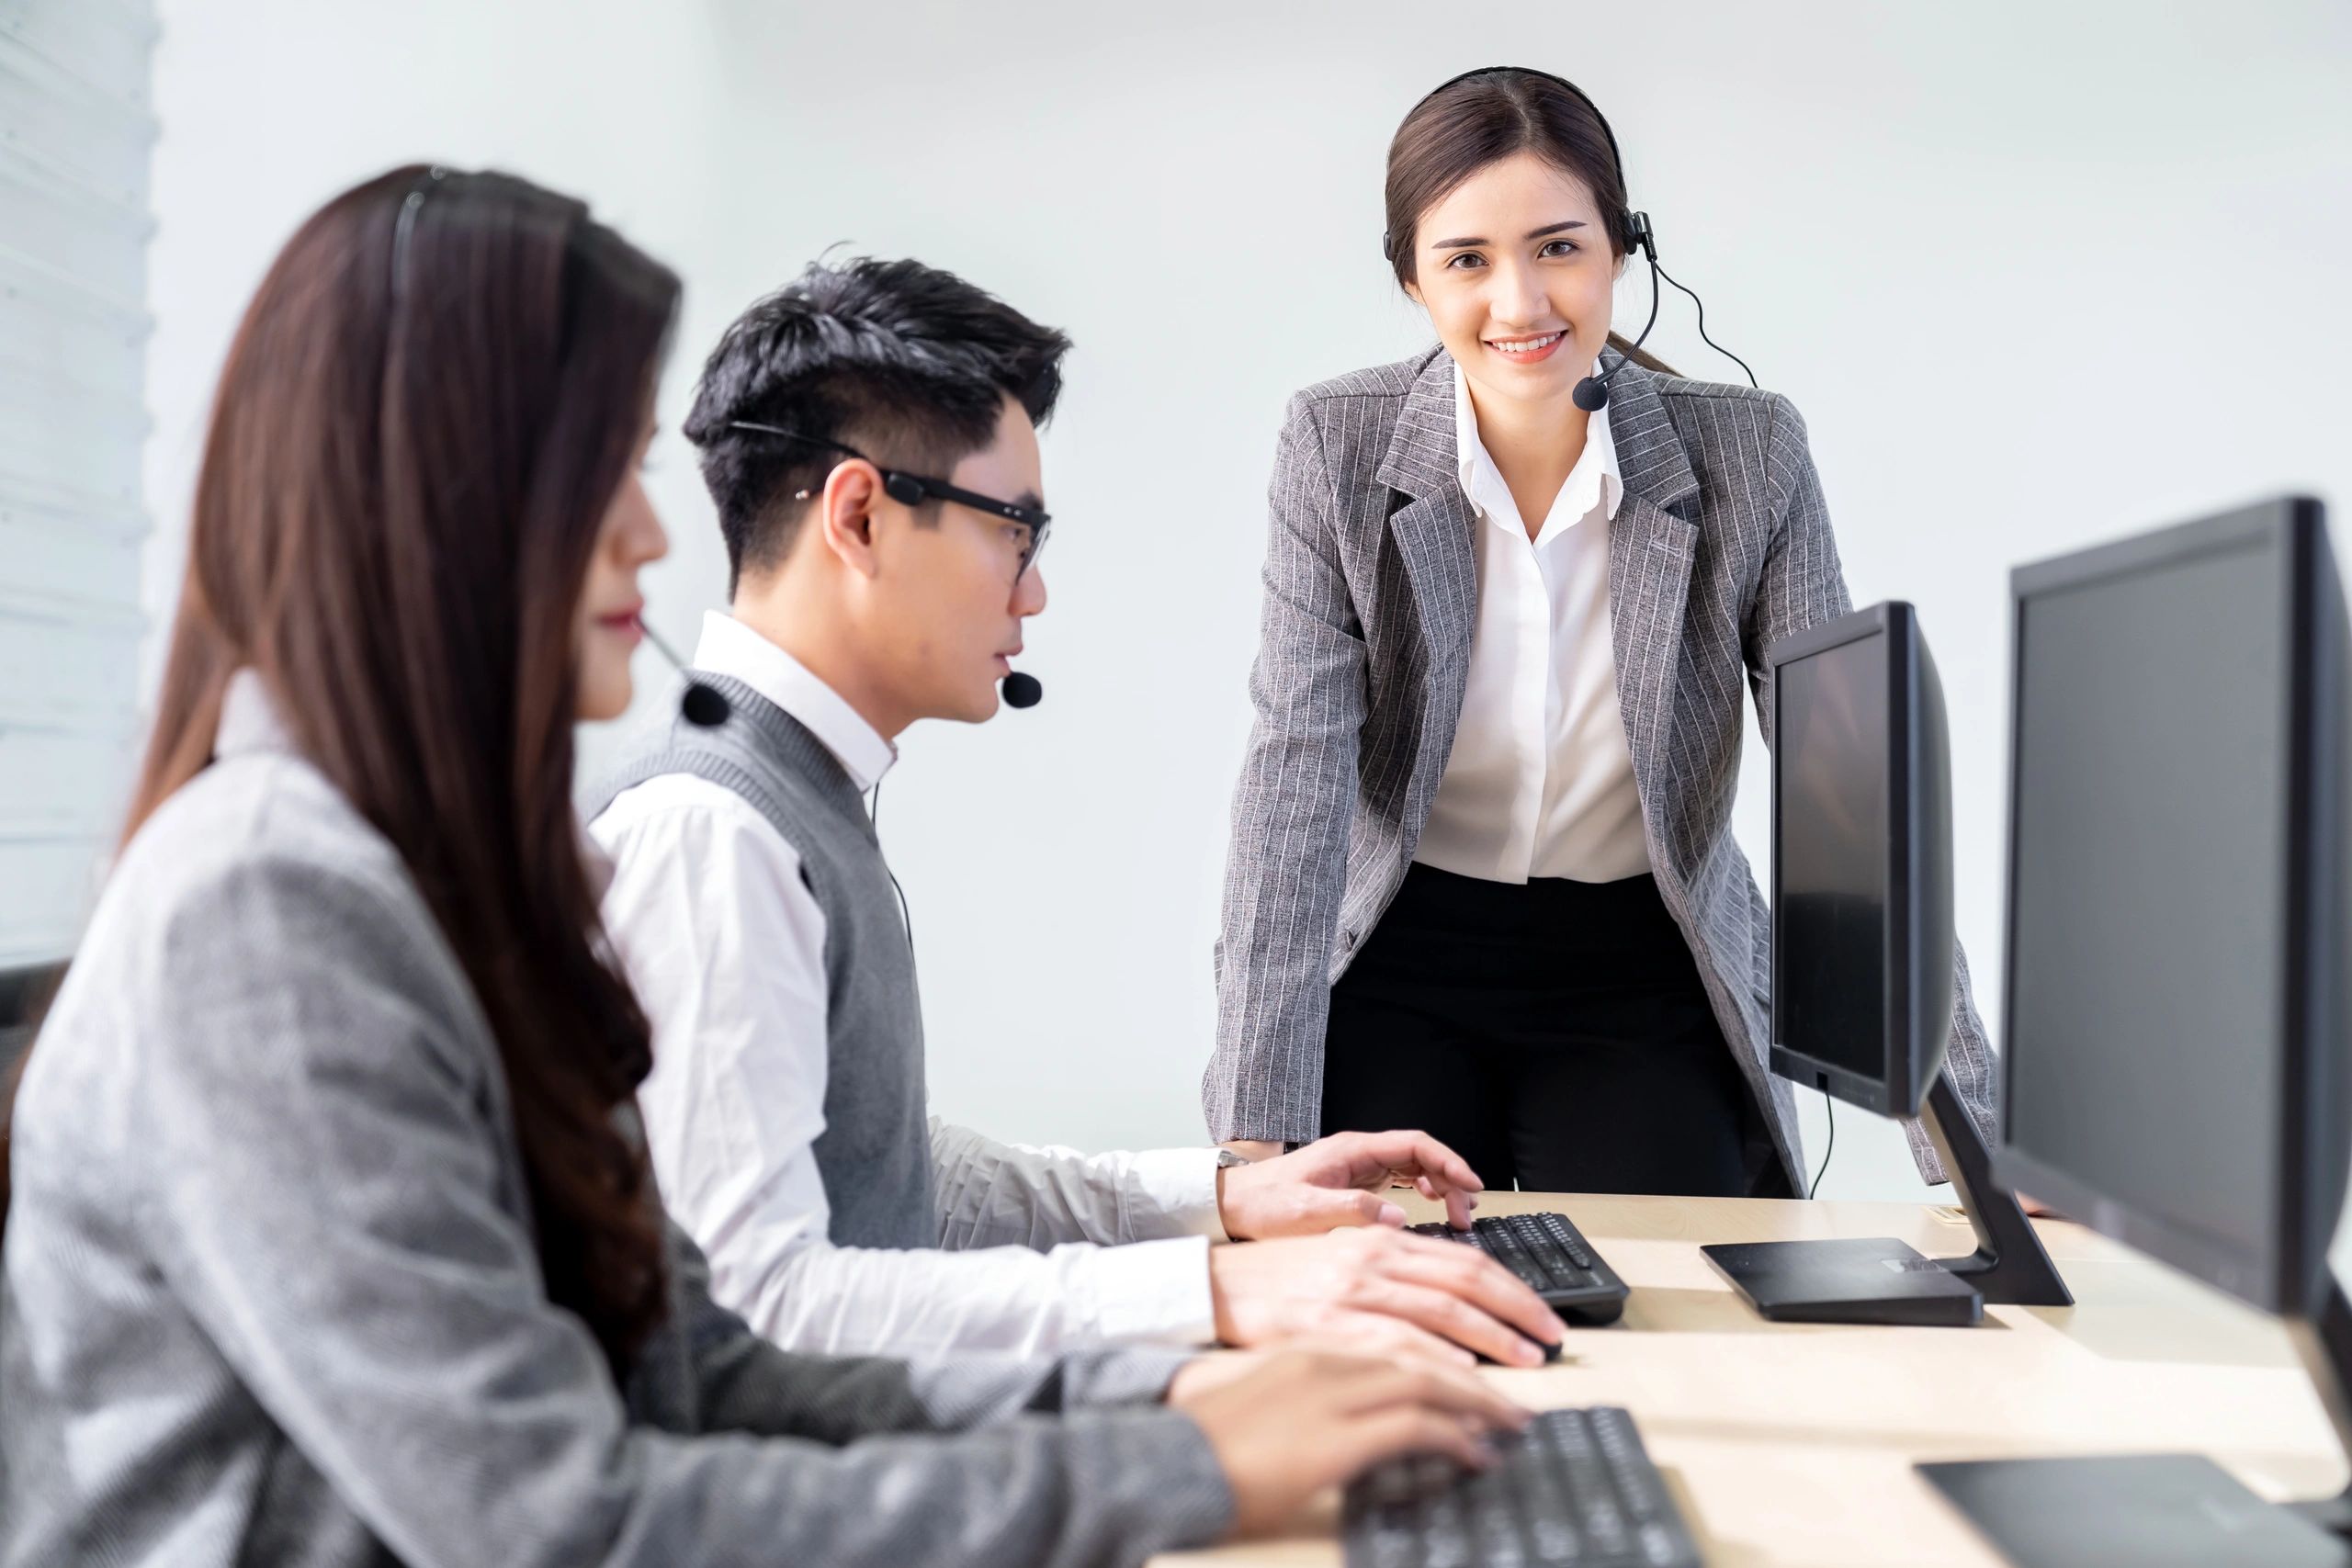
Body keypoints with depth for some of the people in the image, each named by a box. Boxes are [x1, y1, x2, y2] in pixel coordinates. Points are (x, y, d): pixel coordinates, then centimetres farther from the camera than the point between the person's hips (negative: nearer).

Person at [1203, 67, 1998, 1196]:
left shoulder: (1751, 453, -12)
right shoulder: (1338, 448, -13)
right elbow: (1297, 774, -19)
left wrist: (1972, 1136, -21)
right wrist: (1260, 1134, -27)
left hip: (1645, 984, 1)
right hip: (1399, 971, 0)